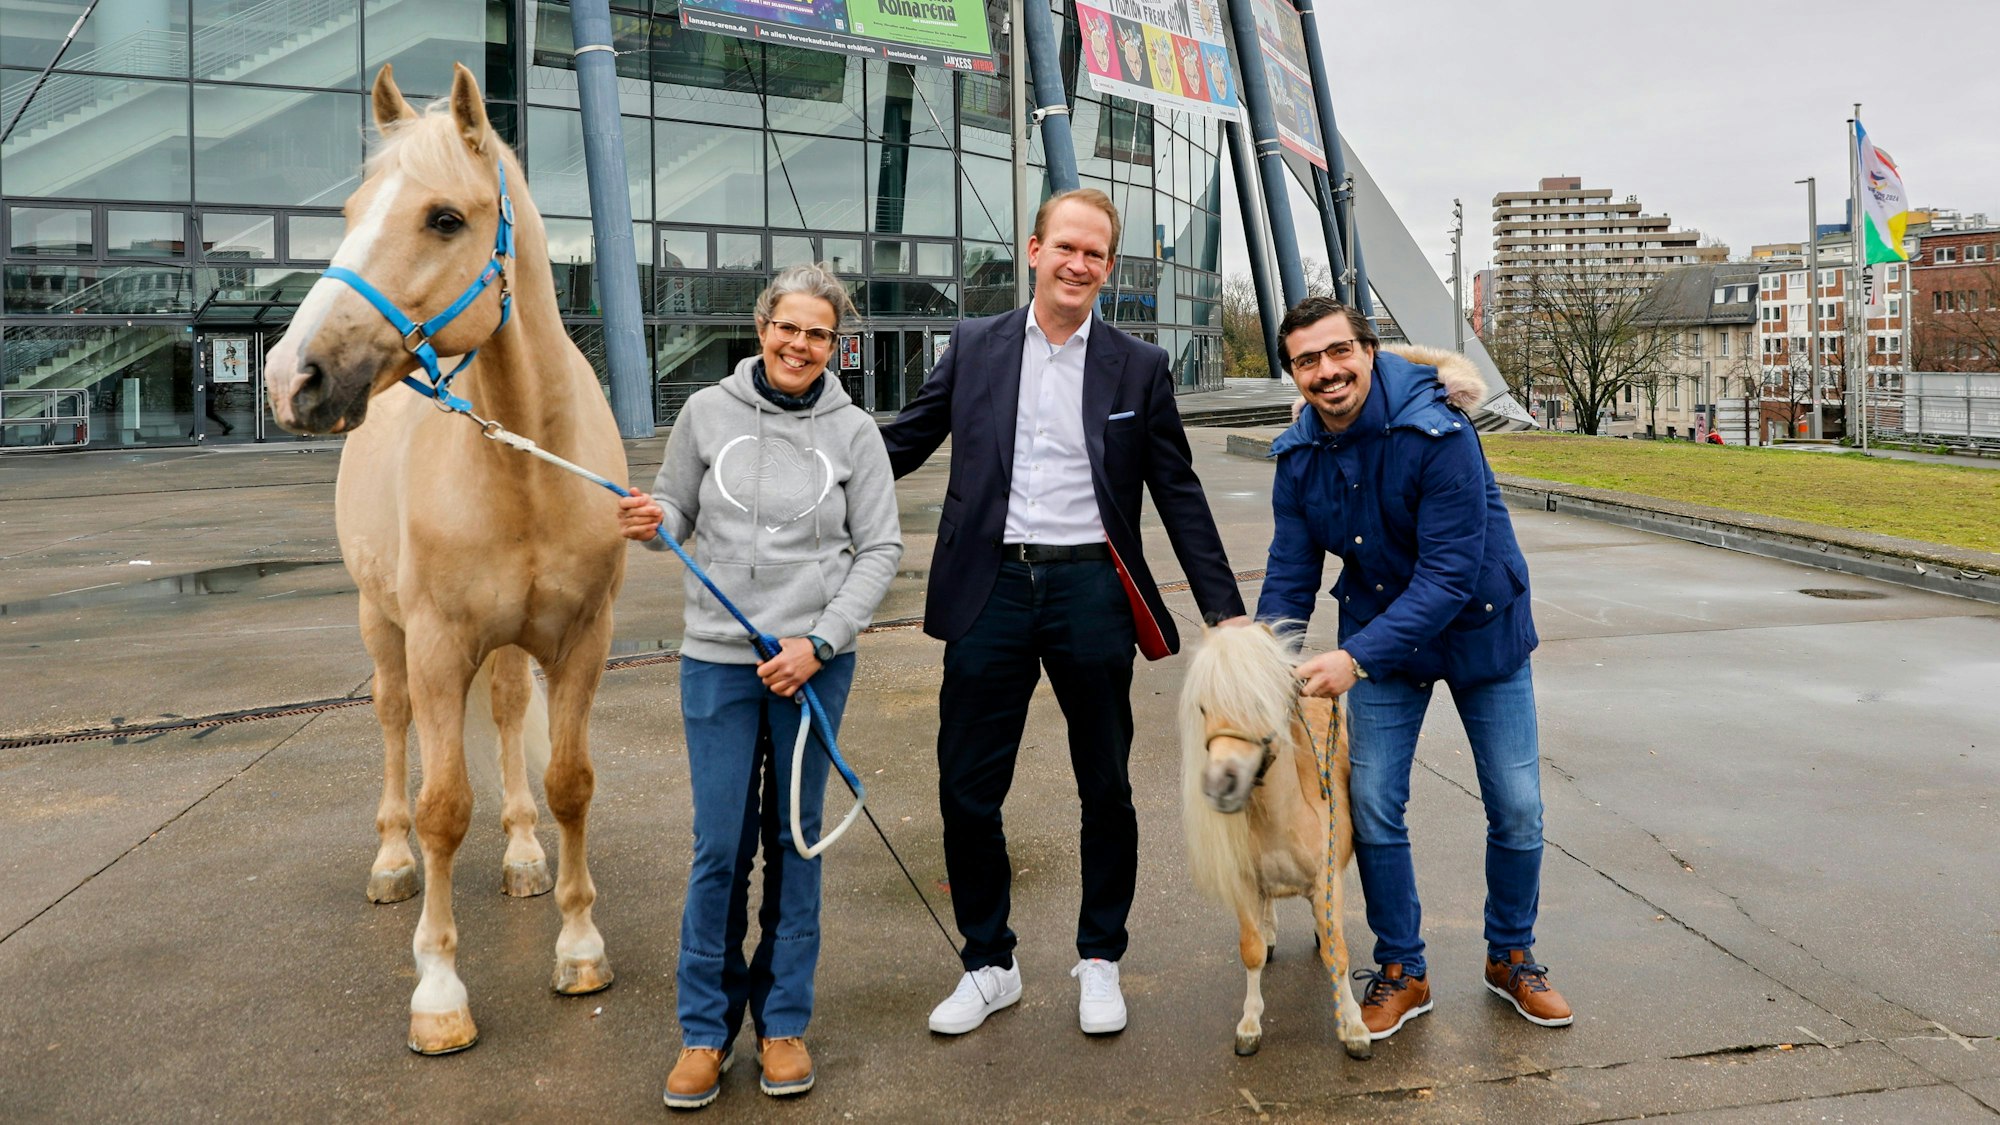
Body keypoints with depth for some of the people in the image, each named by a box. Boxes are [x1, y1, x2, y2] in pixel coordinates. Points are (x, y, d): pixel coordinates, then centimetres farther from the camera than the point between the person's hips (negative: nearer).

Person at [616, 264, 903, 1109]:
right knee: (720, 848, 2)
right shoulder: (708, 412, 1)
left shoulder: (853, 431, -2)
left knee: (794, 839, 11)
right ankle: (706, 1027, 20)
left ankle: (784, 1019, 26)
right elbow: (679, 513, 9)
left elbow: (880, 548, -2)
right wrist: (652, 523, -15)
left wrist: (819, 641, -11)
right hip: (718, 659, 0)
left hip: (815, 660, 0)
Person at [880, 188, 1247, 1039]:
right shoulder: (973, 347, 7)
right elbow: (902, 445, 9)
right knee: (967, 789, 5)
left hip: (1091, 590, 0)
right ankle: (988, 965, 24)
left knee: (1106, 788, 10)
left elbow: (1179, 494, 6)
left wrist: (1226, 610, 2)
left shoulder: (1138, 367, 5)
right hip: (992, 587, 1)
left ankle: (1100, 960, 30)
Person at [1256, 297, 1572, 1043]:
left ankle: (1511, 958, 28)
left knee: (1517, 807, 4)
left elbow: (1451, 573, -31)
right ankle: (1402, 972, 18)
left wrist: (1358, 658, -37)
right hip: (1379, 632, 3)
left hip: (1480, 628, -3)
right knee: (1374, 806, 0)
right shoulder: (1299, 456, -10)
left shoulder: (1437, 433, -27)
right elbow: (1291, 572, -6)